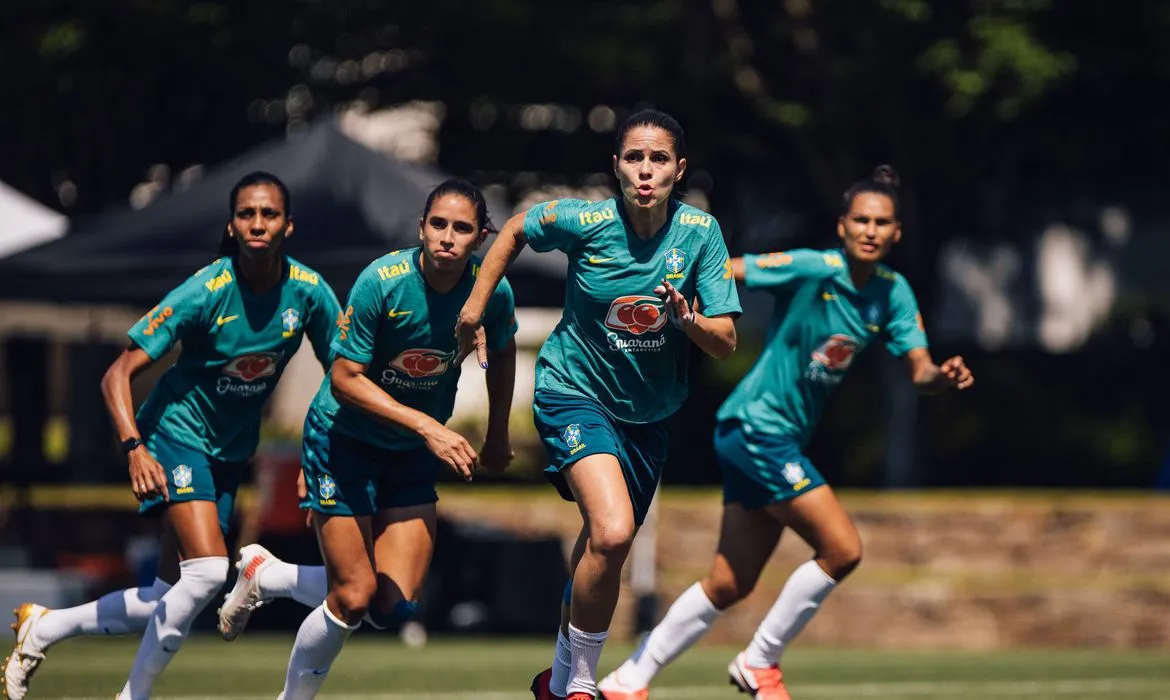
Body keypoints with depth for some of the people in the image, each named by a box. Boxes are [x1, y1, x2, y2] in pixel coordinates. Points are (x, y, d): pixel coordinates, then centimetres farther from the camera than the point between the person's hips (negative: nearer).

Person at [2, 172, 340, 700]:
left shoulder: (308, 291, -11)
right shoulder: (204, 293, -23)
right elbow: (118, 375, -21)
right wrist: (134, 447, -36)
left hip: (231, 450, 5)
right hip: (178, 432, -5)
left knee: (169, 604, 4)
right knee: (207, 569, -24)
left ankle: (43, 627, 24)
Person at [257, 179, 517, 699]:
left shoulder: (493, 292, -12)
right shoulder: (381, 282, -24)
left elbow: (502, 353, 11)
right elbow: (344, 378, -22)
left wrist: (497, 436, 19)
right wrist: (428, 426, -29)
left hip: (414, 457, 4)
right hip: (344, 438, -4)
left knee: (394, 606, -5)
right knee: (353, 600, -11)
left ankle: (266, 575, 19)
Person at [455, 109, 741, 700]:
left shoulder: (700, 232, -13)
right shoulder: (584, 221, -17)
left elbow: (726, 342, -12)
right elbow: (516, 230, 4)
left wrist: (687, 319, -33)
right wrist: (473, 311, 6)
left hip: (647, 413, 4)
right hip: (574, 392, -4)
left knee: (603, 547, 18)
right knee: (611, 535, -26)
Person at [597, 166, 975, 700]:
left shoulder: (893, 294, 3)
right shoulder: (813, 270, -17)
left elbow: (919, 370, -2)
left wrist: (944, 375, -24)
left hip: (783, 439, 8)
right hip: (756, 425, -8)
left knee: (730, 585, 9)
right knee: (842, 549, -14)